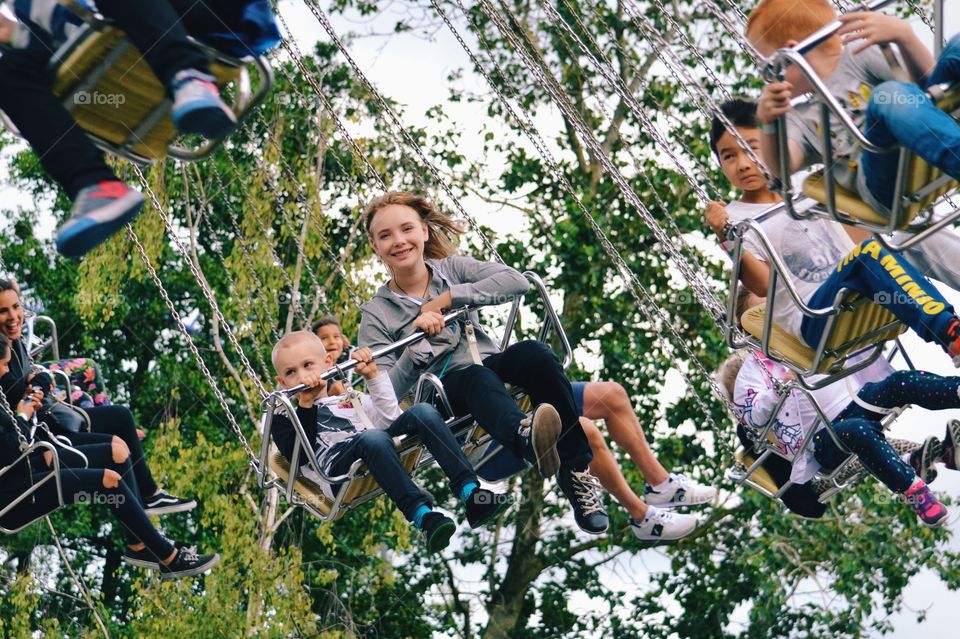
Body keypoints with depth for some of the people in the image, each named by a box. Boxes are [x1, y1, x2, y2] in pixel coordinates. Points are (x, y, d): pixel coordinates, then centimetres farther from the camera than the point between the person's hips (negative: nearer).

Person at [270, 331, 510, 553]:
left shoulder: (351, 400, 36)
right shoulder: (285, 418, 21)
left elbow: (391, 420, 18)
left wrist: (373, 376, 16)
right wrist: (306, 404, -6)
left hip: (380, 453, 5)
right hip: (337, 465, -5)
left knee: (423, 412, -17)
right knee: (372, 438, -37)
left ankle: (470, 492, -31)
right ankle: (422, 515, -51)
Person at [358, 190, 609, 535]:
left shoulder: (451, 268, 12)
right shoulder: (377, 314, 6)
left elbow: (516, 281, -7)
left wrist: (447, 299, -10)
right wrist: (417, 341, -18)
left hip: (490, 366, 3)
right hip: (442, 390, -3)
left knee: (533, 353, -31)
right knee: (475, 377, -38)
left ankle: (576, 473, -36)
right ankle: (525, 438, -74)